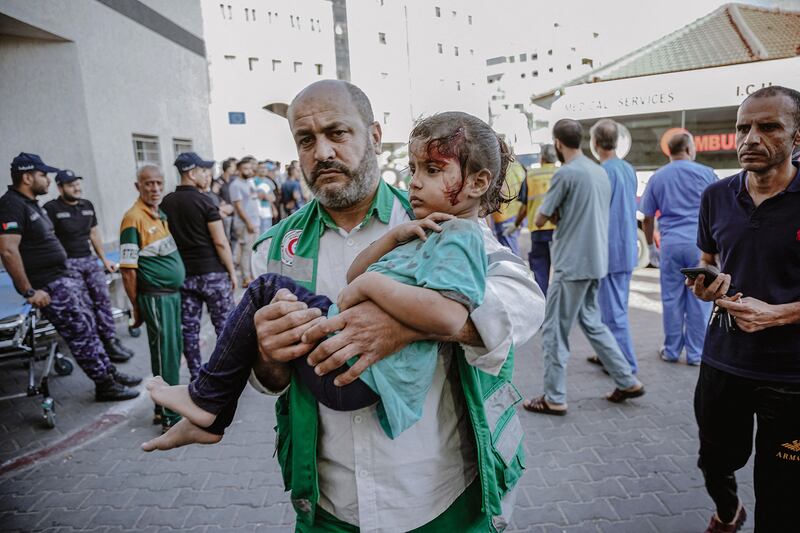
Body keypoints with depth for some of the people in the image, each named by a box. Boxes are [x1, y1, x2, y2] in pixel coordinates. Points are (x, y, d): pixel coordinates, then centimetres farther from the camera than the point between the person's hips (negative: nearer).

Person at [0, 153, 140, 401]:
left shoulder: (31, 204, 13)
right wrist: (29, 291, -24)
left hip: (62, 278, 10)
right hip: (48, 286, -10)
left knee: (88, 327, 13)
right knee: (81, 333, -4)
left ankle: (109, 372, 23)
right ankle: (104, 386, 5)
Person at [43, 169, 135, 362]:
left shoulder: (87, 205, 12)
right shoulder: (51, 208, -8)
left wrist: (104, 259, 17)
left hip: (90, 260, 6)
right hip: (68, 263, -6)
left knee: (103, 299, 0)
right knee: (85, 306, -7)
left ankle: (111, 341, 4)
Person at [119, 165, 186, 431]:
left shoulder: (160, 214, 12)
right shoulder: (134, 218, -14)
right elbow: (128, 269, -15)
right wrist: (137, 308, -11)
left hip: (173, 293, 9)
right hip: (155, 296, -9)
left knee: (175, 350, 16)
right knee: (165, 354, -1)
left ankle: (166, 407, 31)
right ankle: (169, 416, 11)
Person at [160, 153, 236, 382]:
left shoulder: (165, 203, 5)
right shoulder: (203, 201, -11)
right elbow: (220, 242, -13)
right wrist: (232, 271, -5)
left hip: (182, 274, 5)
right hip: (212, 272, -5)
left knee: (189, 328, 10)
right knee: (224, 325, 7)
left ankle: (196, 376, 19)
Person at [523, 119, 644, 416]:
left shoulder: (566, 173, -15)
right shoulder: (600, 171, 12)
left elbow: (539, 220, -10)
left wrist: (553, 214, 9)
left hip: (572, 265, -8)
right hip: (596, 261, 9)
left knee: (554, 331, 2)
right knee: (591, 322, 21)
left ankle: (554, 399, 10)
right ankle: (628, 382, 26)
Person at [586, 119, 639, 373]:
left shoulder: (603, 172, -17)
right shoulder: (629, 170, 9)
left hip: (609, 250, -9)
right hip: (628, 249, 9)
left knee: (613, 310, 0)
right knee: (617, 307, 17)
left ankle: (626, 364, 7)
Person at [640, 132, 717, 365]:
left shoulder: (657, 177, 6)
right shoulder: (705, 173, 1)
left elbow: (648, 218, 8)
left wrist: (650, 245, 18)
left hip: (671, 244, 2)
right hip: (700, 243, -1)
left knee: (671, 299, 8)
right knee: (699, 299, 5)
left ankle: (671, 351, 16)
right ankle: (695, 353, 12)